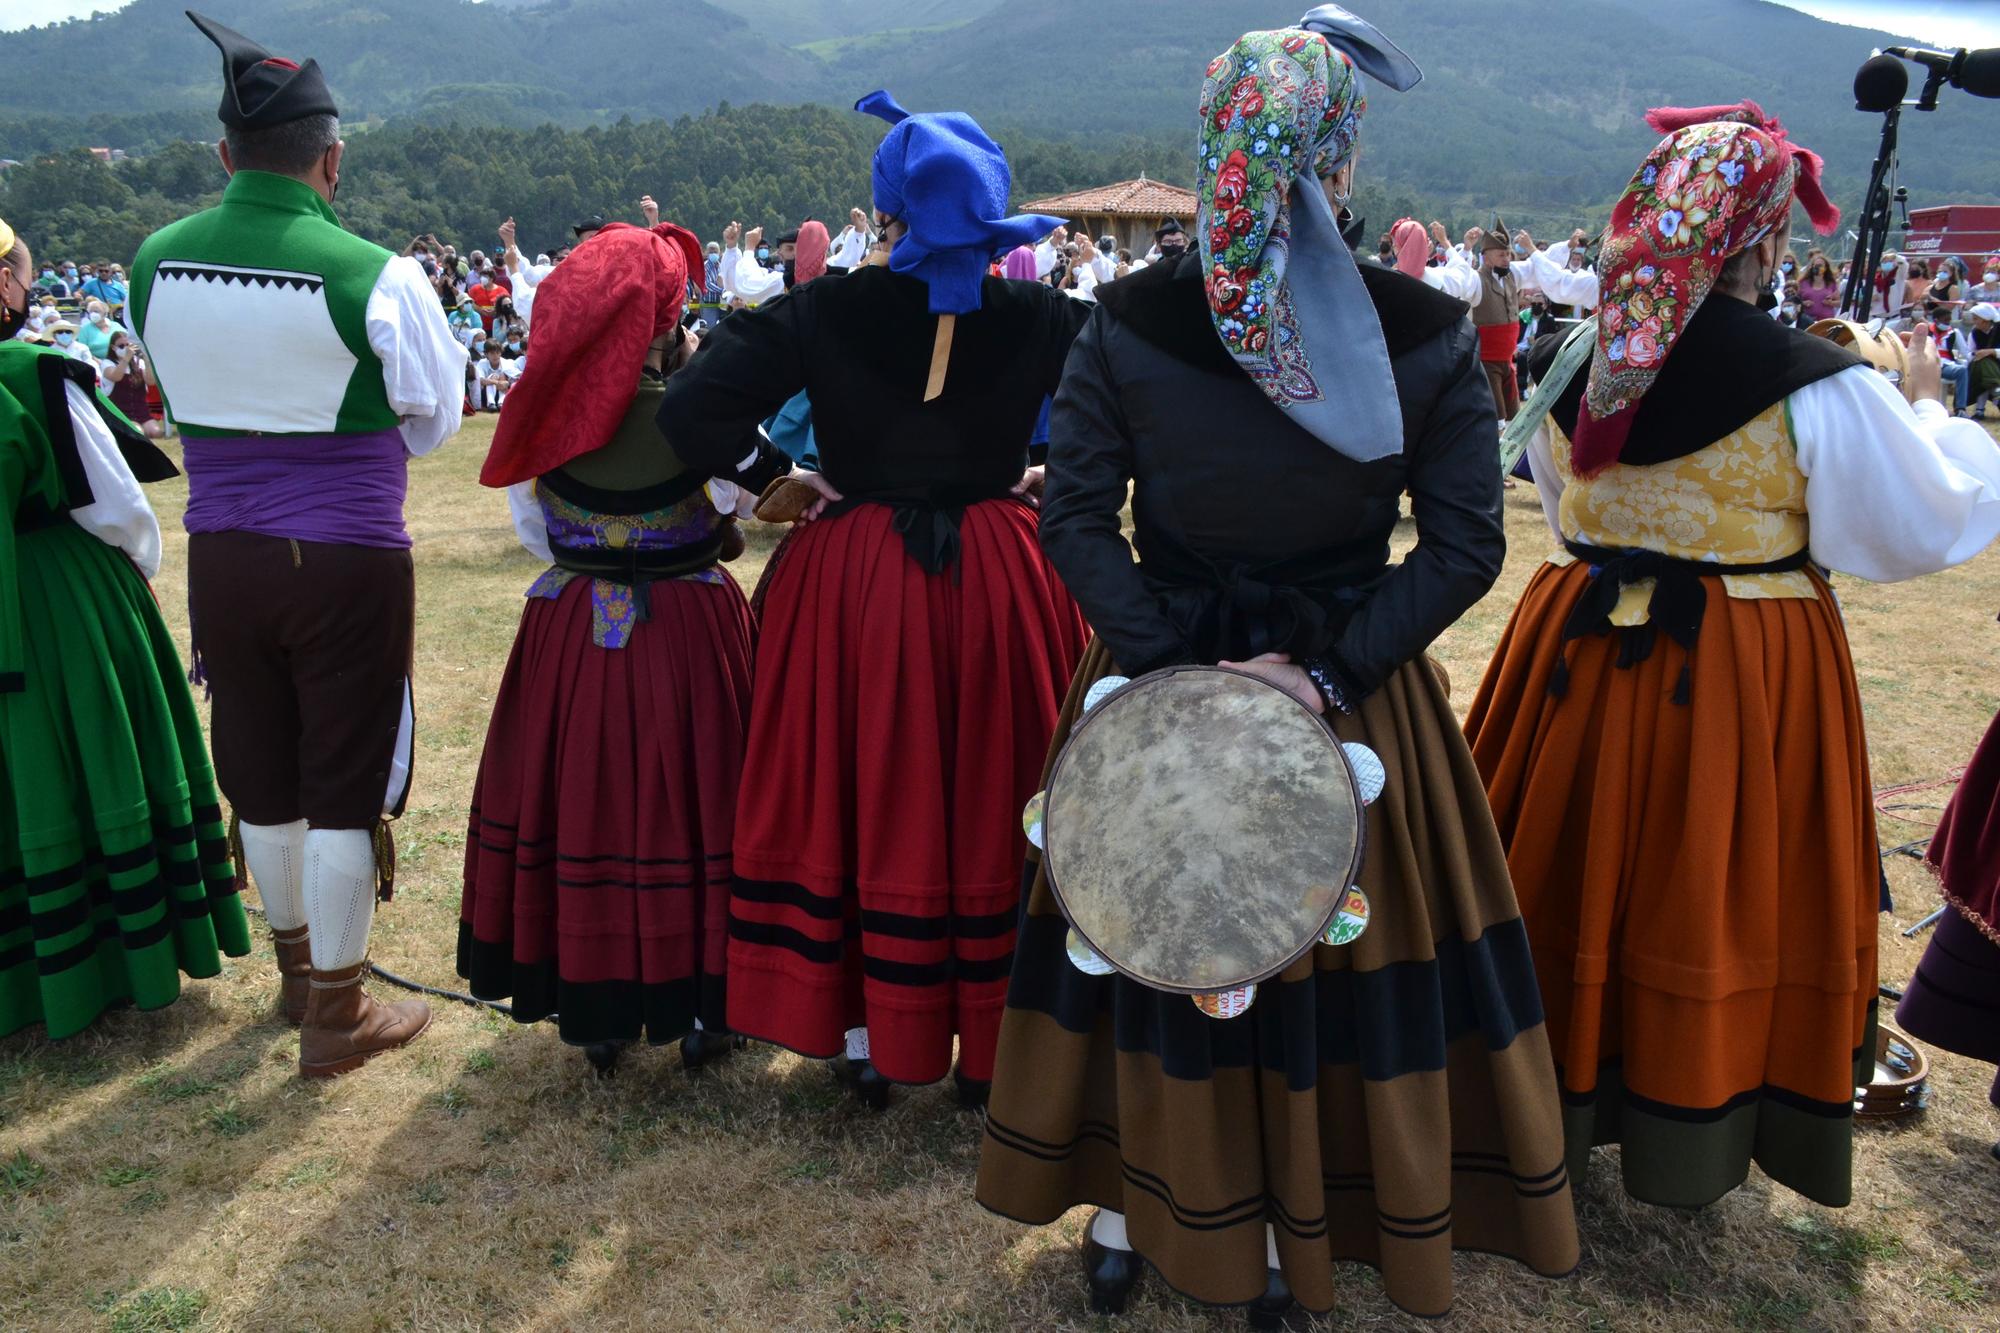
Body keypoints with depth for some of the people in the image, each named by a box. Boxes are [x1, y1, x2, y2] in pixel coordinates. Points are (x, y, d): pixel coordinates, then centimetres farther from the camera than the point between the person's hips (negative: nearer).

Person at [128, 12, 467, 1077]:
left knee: (262, 777, 19)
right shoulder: (373, 277, -16)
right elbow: (433, 419, -3)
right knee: (347, 787, 7)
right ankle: (336, 1019, 19)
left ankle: (299, 966, 40)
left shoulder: (156, 262, -2)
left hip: (222, 557, 5)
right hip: (348, 562, -5)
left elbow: (180, 397, 13)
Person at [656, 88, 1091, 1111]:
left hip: (851, 583, 0)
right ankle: (991, 1048, 24)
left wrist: (775, 478, 1)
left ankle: (869, 1040, 25)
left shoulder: (823, 312, -6)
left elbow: (692, 410, -12)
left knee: (860, 803, 13)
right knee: (991, 806, 12)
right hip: (998, 583, 1)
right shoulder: (1041, 318, -3)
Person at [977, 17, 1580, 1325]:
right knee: (1345, 947, 18)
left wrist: (1172, 665, -13)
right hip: (1356, 696, 0)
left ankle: (1126, 1215, 37)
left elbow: (1075, 518, -12)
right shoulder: (1429, 335, -11)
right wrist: (1330, 672, -13)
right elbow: (1465, 550, -12)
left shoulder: (1127, 323, -12)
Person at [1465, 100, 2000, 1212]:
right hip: (1746, 680, -4)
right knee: (1711, 898, 11)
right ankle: (1689, 1133, 29)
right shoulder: (1819, 386, -16)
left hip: (1588, 652, 4)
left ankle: (1551, 1106, 35)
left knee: (1586, 873, 18)